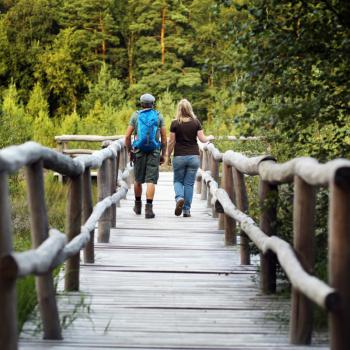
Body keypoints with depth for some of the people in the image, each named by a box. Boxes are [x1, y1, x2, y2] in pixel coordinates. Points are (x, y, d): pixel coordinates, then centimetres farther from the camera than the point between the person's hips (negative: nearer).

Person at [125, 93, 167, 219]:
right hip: (154, 152, -1)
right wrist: (163, 154, 10)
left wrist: (129, 151, 13)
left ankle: (138, 205, 28)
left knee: (138, 179, 16)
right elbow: (164, 137, 2)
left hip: (139, 151, 1)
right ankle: (148, 208, -15)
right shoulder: (159, 116, 5)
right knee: (151, 180, -5)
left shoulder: (135, 116, 4)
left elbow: (127, 136, 1)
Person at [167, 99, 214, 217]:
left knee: (178, 180, 13)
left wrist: (168, 156, 9)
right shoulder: (196, 122, 0)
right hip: (193, 156, 1)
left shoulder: (175, 123, -4)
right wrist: (210, 137, 21)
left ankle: (179, 198, -16)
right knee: (189, 183, 6)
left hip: (179, 156, -1)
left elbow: (171, 142, -2)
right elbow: (202, 139, 0)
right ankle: (187, 210, 6)